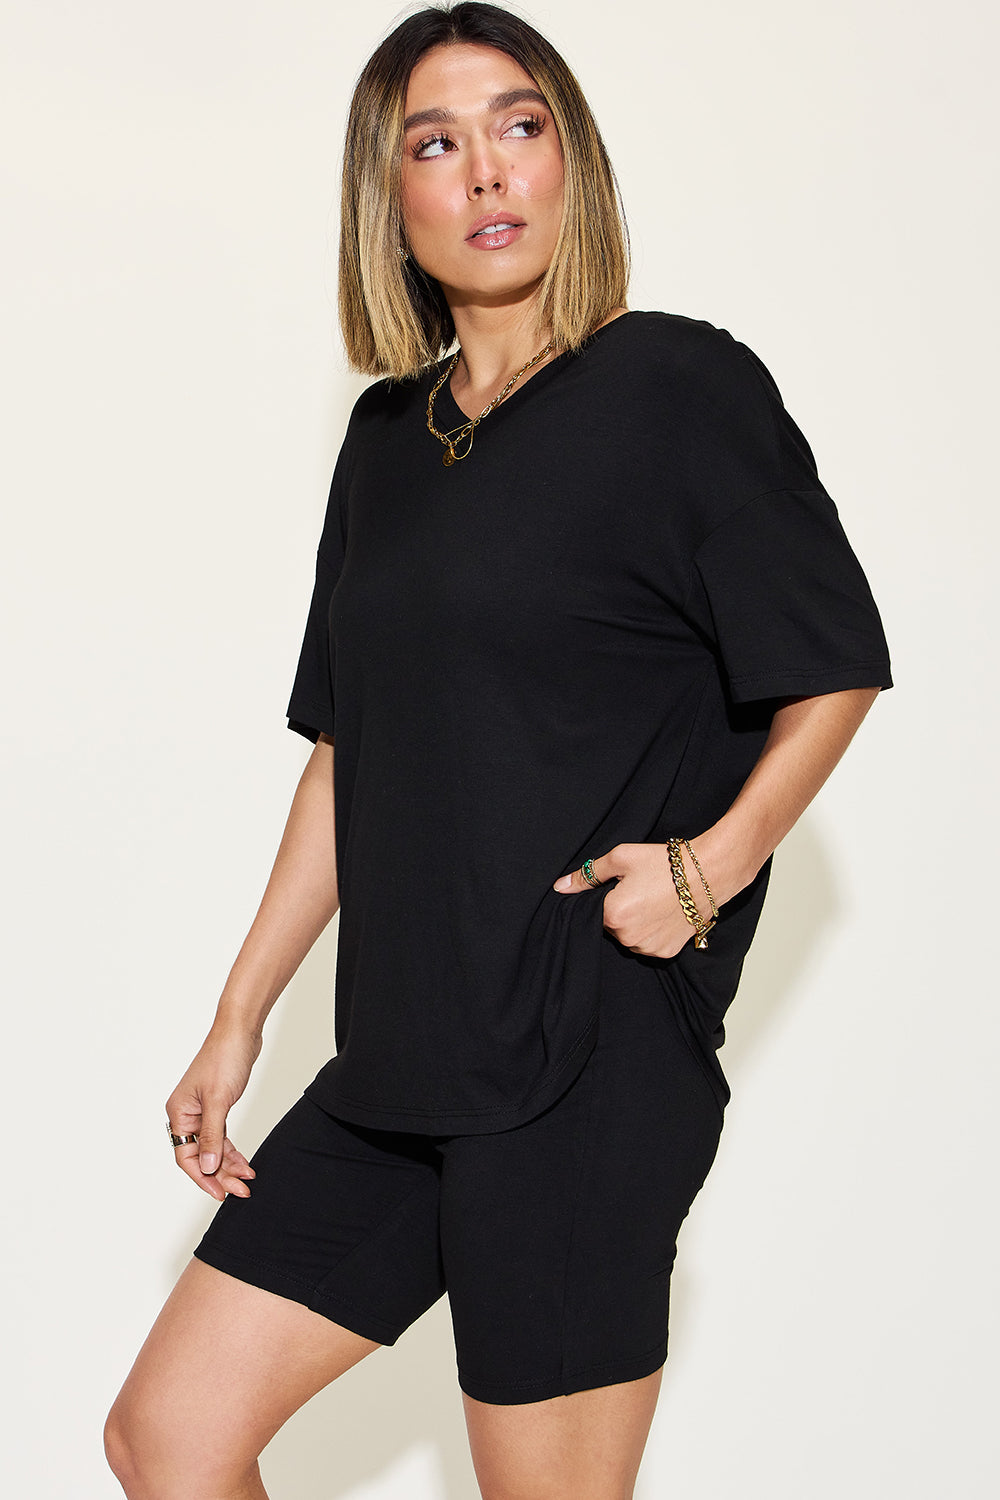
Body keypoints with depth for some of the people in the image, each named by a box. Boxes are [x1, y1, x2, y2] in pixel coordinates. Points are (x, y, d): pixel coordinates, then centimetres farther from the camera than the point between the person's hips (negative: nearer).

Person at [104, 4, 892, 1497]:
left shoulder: (680, 385, -4)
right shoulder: (390, 436, 14)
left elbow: (837, 663, 0)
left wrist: (714, 861, -15)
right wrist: (239, 1019, 15)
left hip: (593, 1049, -7)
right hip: (405, 1052, 7)